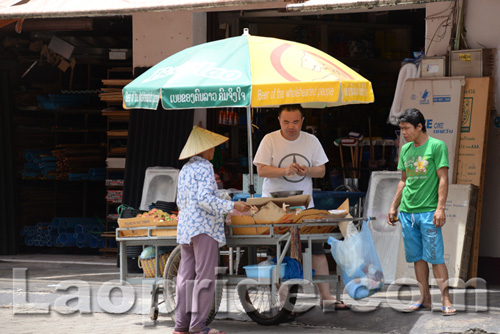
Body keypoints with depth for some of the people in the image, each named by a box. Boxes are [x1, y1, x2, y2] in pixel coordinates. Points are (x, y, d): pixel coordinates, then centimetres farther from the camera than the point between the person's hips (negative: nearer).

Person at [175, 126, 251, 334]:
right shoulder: (204, 167, -9)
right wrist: (232, 206, -18)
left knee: (186, 276, 9)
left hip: (185, 228, 9)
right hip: (204, 227, -8)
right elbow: (204, 199, -19)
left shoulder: (184, 170, 16)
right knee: (205, 277, -6)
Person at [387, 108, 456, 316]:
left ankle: (446, 301, -2)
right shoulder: (405, 149, 13)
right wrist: (393, 207, 19)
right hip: (407, 212, 6)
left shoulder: (436, 146, -5)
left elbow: (443, 179, -8)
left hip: (428, 212, -6)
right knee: (418, 257, 8)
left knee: (435, 257, -6)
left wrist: (440, 208, -15)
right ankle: (425, 299, 16)